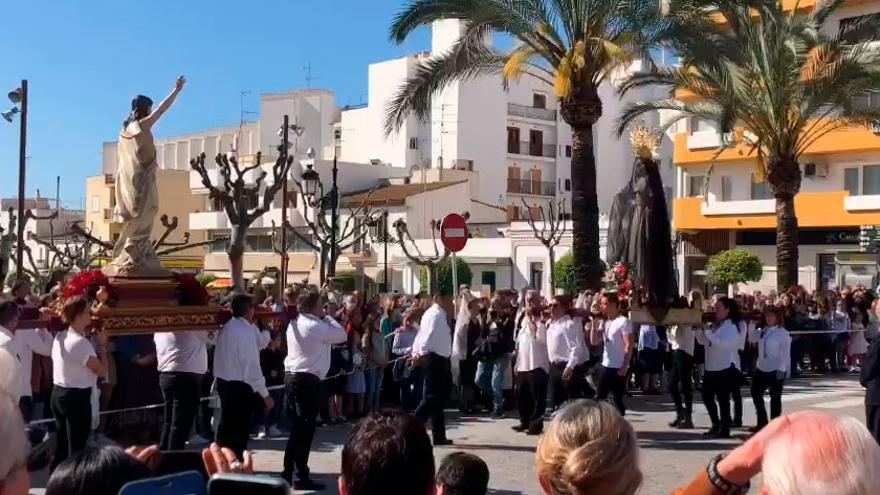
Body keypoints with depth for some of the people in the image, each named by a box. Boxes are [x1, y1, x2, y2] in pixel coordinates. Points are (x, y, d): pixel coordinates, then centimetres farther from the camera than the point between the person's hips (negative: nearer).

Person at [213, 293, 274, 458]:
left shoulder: (227, 328, 9)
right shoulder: (245, 330, -17)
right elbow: (251, 364, -19)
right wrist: (265, 394, -15)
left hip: (224, 382, 9)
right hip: (240, 385, -9)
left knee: (227, 428, 17)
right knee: (239, 432, 0)